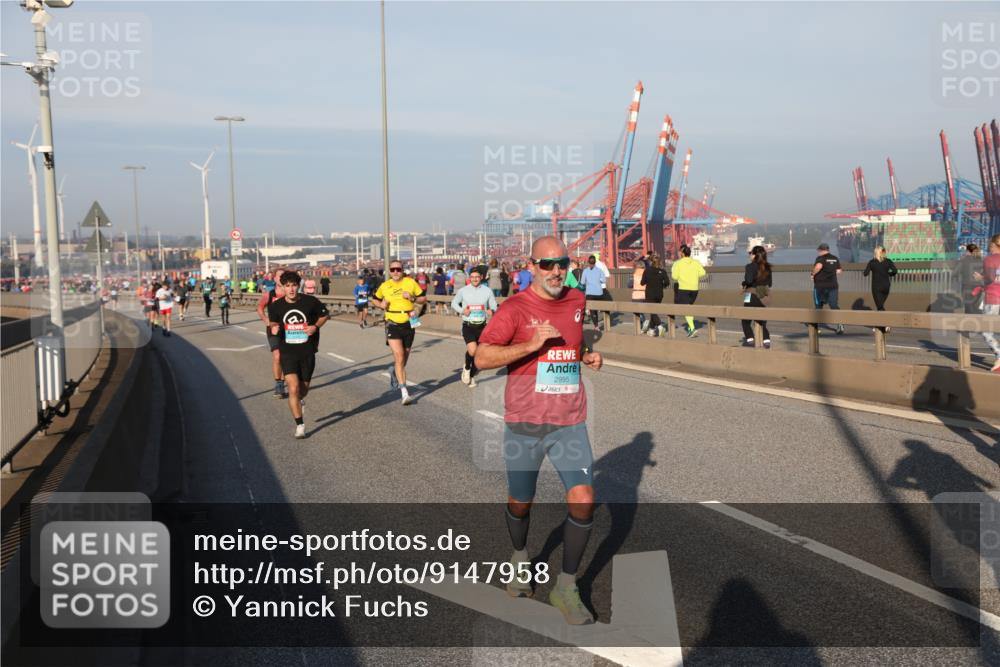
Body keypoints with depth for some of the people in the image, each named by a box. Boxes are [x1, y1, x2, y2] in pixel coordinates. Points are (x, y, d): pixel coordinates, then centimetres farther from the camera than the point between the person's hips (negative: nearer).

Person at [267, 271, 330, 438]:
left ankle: (300, 402, 52)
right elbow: (273, 322, 12)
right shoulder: (276, 306, -4)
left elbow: (325, 314, 8)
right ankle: (300, 425, -5)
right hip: (287, 352, -1)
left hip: (307, 352, 1)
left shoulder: (310, 301, -7)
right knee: (293, 388, -15)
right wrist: (274, 328, -12)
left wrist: (315, 327, -10)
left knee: (303, 388, 13)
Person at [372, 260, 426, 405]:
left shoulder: (411, 282, 0)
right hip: (392, 325, -2)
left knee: (404, 358, 16)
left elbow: (423, 298, 5)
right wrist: (381, 305, -3)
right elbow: (375, 299, 19)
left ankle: (394, 370, 51)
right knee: (399, 357, -16)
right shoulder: (384, 286, 2)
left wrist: (412, 298, -15)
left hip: (408, 324, 2)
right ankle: (404, 393, -16)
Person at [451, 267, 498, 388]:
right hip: (468, 325, -2)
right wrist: (462, 310, -9)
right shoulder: (463, 291, -2)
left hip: (481, 326, 2)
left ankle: (472, 376, 32)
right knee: (472, 350, -23)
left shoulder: (487, 291, 1)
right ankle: (466, 368, 8)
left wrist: (491, 311, -18)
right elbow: (454, 303, 11)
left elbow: (494, 306, 6)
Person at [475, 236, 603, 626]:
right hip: (524, 423, -3)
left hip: (569, 422, 3)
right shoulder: (515, 308, -9)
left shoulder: (577, 302, 7)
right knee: (520, 503, 12)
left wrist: (588, 357, 6)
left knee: (583, 500, -8)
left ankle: (566, 587, 8)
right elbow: (482, 359, -15)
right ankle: (520, 558, 44)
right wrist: (531, 344, -24)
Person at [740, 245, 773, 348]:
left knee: (745, 321, 6)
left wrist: (744, 284, -5)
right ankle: (767, 340, 7)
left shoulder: (750, 266, -12)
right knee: (762, 321, 15)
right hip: (763, 298, 6)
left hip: (752, 296, -6)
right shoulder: (767, 267, 6)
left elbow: (748, 280, -25)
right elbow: (770, 283, 10)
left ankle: (750, 340, -6)